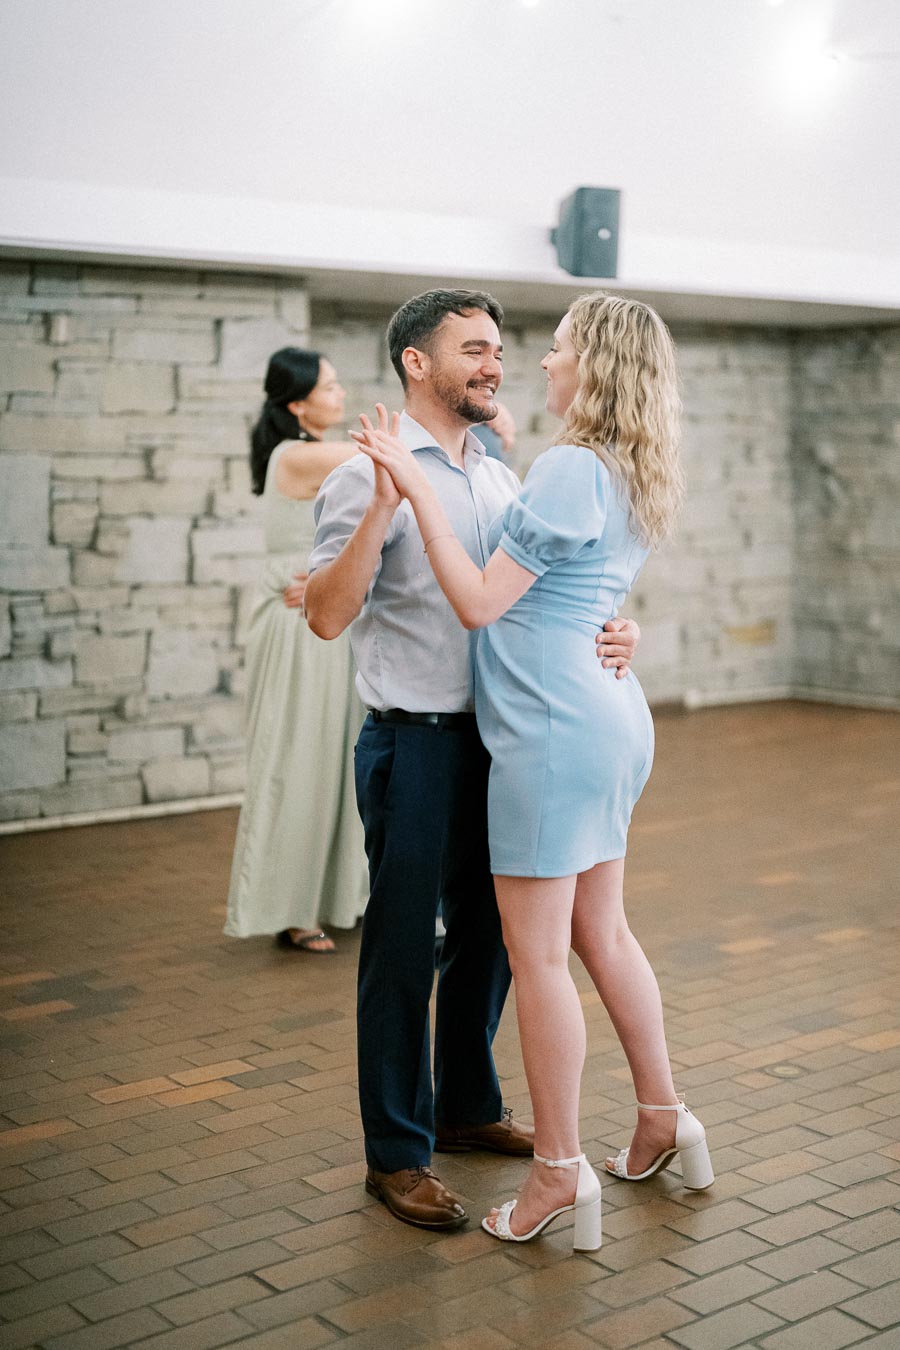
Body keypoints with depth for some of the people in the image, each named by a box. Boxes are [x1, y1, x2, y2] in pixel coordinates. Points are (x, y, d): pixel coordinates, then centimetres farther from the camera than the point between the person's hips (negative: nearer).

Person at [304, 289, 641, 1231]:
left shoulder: (501, 480, 12)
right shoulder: (366, 476, -10)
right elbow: (327, 614, -20)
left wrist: (608, 631, -6)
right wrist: (384, 504, -31)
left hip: (493, 735, 7)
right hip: (413, 740, -7)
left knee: (487, 931, 17)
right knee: (402, 947, 2)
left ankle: (466, 1107, 36)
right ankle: (395, 1153, 16)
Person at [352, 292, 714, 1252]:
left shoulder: (570, 468, -16)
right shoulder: (631, 482, 14)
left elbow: (479, 602, -17)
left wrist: (419, 490, -13)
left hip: (554, 730, -10)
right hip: (608, 717, 10)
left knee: (537, 955, -1)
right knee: (601, 934, 19)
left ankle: (560, 1171, 8)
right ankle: (663, 1119, 29)